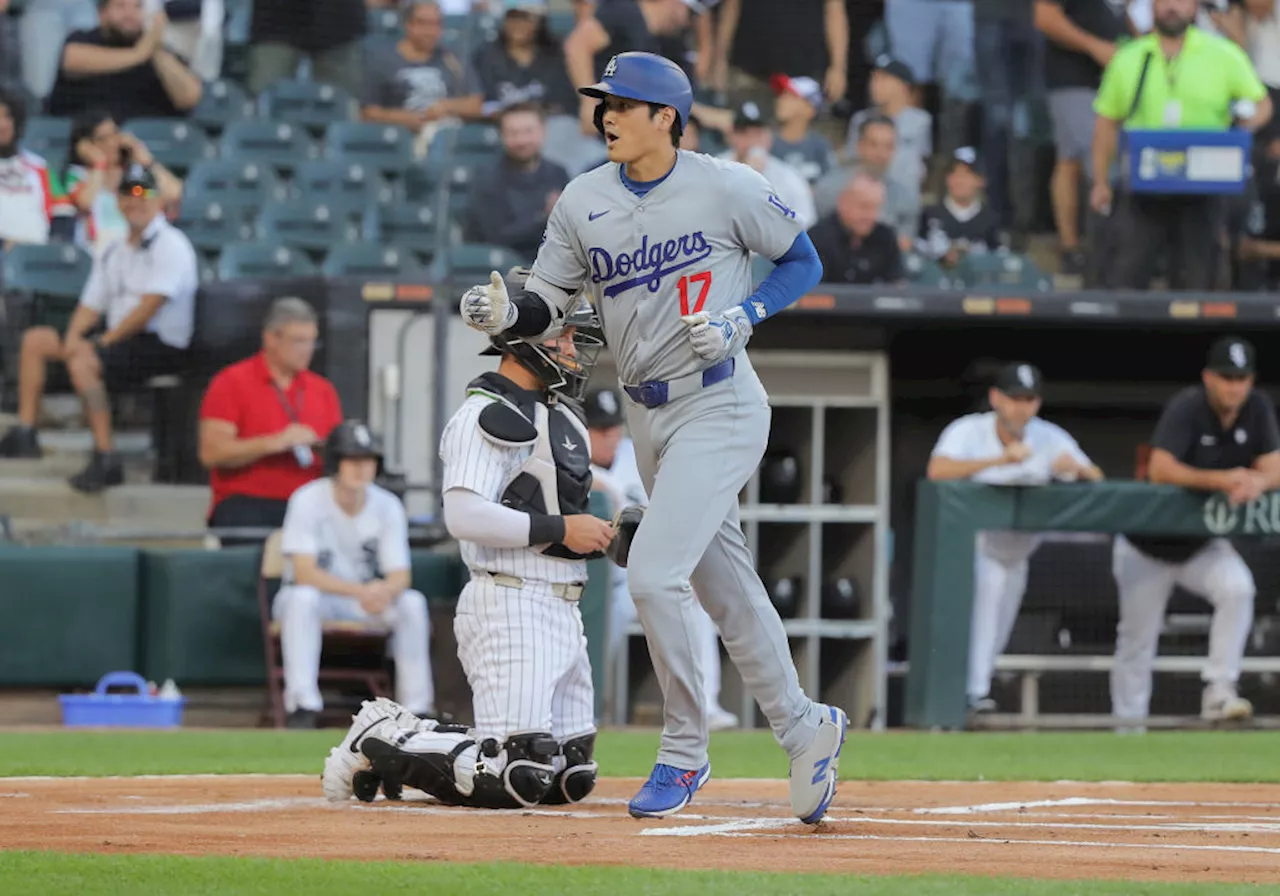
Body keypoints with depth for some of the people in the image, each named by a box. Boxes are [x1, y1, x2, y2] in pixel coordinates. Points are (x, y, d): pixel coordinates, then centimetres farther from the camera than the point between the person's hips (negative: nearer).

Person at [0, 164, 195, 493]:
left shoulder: (170, 245, -10)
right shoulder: (114, 252, 17)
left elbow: (150, 306, -20)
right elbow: (91, 305, 14)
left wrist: (104, 341, -18)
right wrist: (73, 337, -8)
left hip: (161, 344, -9)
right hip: (117, 336, 9)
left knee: (83, 362, -34)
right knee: (36, 340, 9)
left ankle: (106, 459, -34)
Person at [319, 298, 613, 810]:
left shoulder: (564, 414, 20)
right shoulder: (487, 414, -10)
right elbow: (465, 516, -23)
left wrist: (600, 534, 8)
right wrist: (559, 529, -19)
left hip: (564, 609, 10)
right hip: (509, 607, -10)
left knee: (571, 777, 10)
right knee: (517, 780, -19)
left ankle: (414, 738, 20)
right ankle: (383, 743, 0)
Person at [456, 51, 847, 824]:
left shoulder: (727, 188, -9)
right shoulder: (584, 202, 3)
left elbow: (804, 262, 1)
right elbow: (548, 303, 3)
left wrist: (742, 318, -14)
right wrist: (505, 312, -19)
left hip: (720, 407, -6)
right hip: (650, 418, 6)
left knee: (654, 573, -17)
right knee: (727, 590, 13)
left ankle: (685, 752, -2)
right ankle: (804, 729, 29)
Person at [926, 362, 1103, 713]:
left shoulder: (1050, 438, -8)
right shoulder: (968, 431, -19)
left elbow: (1097, 478, -12)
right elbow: (937, 471, -37)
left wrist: (1076, 467, -36)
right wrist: (999, 460, -47)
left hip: (1013, 555, 4)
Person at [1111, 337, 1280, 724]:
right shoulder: (1187, 408, -23)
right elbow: (1160, 470, -34)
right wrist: (1220, 480, -45)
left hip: (1202, 546, 3)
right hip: (1147, 547, -3)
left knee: (1237, 588, -25)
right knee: (1137, 641, 1)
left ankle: (1217, 692, -20)